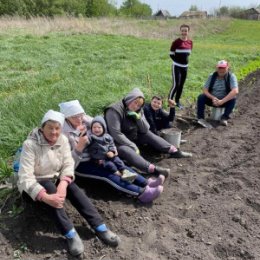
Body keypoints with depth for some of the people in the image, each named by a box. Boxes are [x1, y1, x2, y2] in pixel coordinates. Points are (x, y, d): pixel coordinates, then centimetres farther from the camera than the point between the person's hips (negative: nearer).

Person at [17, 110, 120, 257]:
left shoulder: (63, 140, -9)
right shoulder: (30, 144, -24)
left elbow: (68, 164, -13)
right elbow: (25, 177, -30)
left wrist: (63, 183, -34)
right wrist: (46, 197, -43)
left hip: (55, 178, 4)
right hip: (34, 184, -4)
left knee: (73, 188, -24)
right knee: (50, 188, -34)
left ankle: (100, 228, -25)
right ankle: (71, 234, -32)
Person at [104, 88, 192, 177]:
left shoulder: (138, 111, 1)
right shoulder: (114, 110, -21)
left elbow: (145, 130, -4)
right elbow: (116, 134, -26)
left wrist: (138, 117, -20)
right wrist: (132, 145, -27)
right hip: (119, 143, -7)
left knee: (148, 134, -7)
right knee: (126, 150, -35)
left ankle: (174, 151, -10)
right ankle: (153, 169, -53)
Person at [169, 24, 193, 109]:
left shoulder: (190, 42, 4)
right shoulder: (176, 42, -12)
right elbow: (171, 54, -8)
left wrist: (185, 60, 6)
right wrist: (178, 61, -3)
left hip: (185, 67, 6)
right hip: (177, 66, -5)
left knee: (181, 85, 10)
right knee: (176, 84, -9)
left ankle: (177, 101, 23)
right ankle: (170, 100, 9)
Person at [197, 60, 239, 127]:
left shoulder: (231, 76, -15)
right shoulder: (212, 76, -6)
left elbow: (235, 91, -28)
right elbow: (205, 90, -10)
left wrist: (222, 101, -35)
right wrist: (213, 98, -29)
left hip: (225, 100, -2)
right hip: (212, 99, 2)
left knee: (233, 99, -32)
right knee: (201, 97, -24)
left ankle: (224, 118, -20)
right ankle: (200, 118, -23)